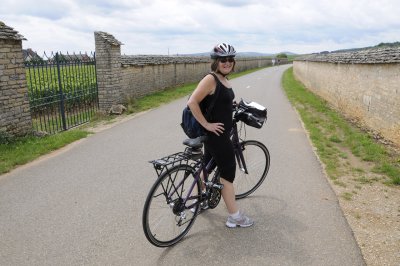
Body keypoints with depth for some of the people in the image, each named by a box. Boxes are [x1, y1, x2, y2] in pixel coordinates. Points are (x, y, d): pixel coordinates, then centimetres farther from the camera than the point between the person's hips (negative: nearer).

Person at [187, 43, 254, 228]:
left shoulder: (224, 80, 9)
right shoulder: (210, 79, -18)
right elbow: (192, 102, -24)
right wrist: (206, 124, -22)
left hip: (221, 132, 9)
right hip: (215, 133, -9)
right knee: (228, 171, -3)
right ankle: (235, 217, 9)